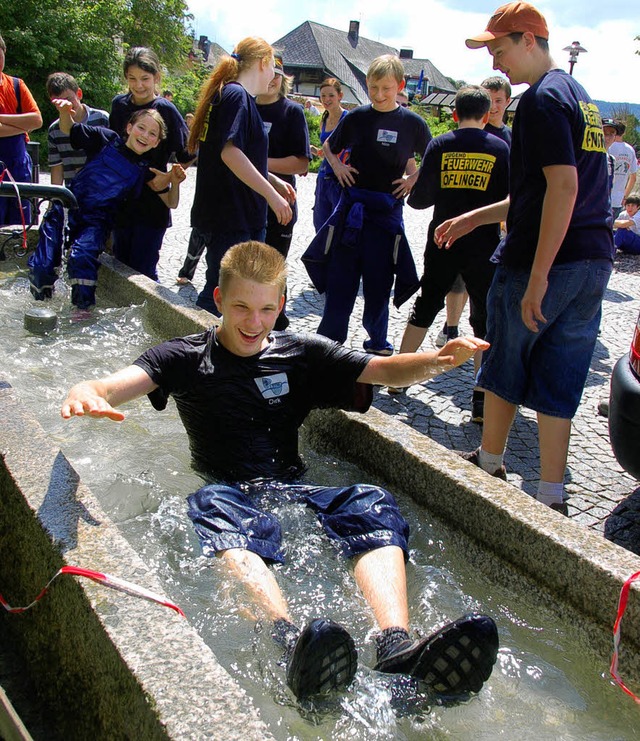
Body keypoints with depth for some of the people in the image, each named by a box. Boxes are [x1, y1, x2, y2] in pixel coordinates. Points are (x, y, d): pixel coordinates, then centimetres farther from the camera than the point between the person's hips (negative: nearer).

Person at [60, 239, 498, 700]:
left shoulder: (302, 354, 14)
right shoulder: (186, 359, 8)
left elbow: (386, 370, 9)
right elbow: (118, 385, -8)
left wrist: (440, 360, -12)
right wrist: (87, 392, -34)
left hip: (294, 490, 3)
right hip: (229, 494, -2)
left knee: (373, 505, -25)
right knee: (212, 506, -37)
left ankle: (397, 645, -46)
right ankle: (290, 639, -58)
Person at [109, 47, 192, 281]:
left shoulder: (165, 109, -9)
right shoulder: (119, 104, 6)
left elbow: (186, 156, -8)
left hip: (152, 205, -5)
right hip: (122, 203, 6)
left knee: (143, 272, -6)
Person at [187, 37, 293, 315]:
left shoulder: (226, 94, 19)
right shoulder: (237, 96, -11)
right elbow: (230, 152, -24)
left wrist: (274, 181, 19)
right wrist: (272, 195, -22)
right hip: (229, 218, -10)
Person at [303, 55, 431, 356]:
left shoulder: (412, 123, 0)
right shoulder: (356, 117, 3)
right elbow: (329, 147, 20)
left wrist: (414, 179, -3)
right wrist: (337, 166, 1)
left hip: (387, 211, -1)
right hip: (351, 208, 1)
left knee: (378, 283, 5)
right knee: (339, 280, 2)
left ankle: (377, 342, 22)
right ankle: (329, 341, 11)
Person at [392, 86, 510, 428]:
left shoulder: (439, 145, 0)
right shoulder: (500, 149, -1)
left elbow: (419, 198, -2)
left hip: (442, 242, 2)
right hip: (484, 246, -1)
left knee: (424, 307, 17)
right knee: (485, 321, 5)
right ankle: (481, 400, 3)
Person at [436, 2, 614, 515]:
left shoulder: (543, 99, -10)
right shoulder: (579, 97, 20)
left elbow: (563, 187, -21)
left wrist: (537, 275, -24)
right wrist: (475, 217, 26)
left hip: (542, 259, -8)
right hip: (594, 261, 8)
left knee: (505, 367, 11)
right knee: (558, 382, 10)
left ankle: (490, 463, 29)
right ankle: (552, 496, 14)